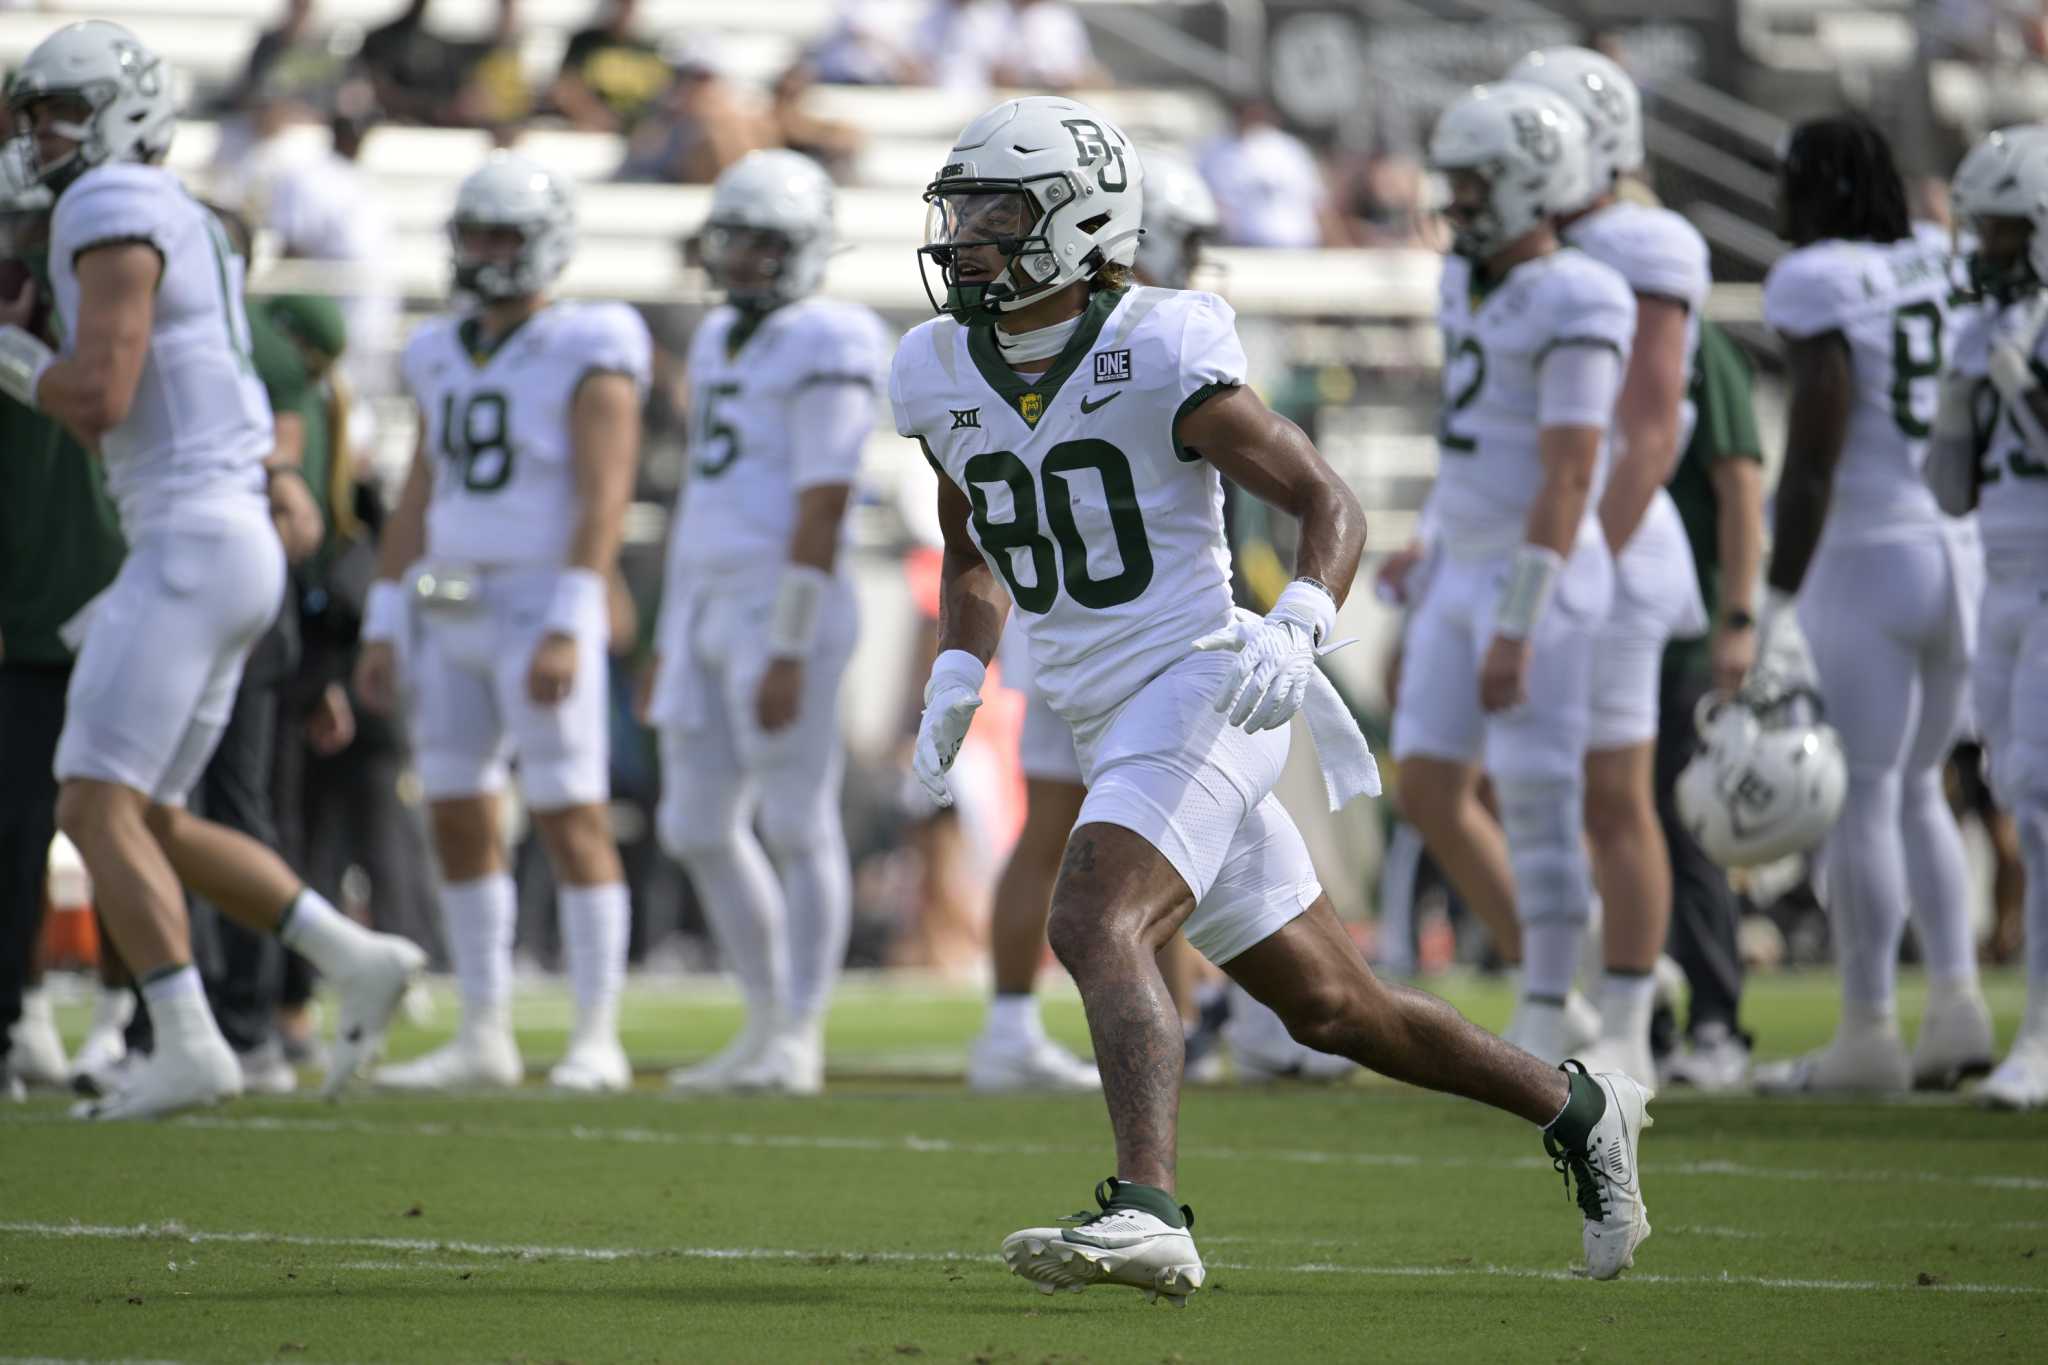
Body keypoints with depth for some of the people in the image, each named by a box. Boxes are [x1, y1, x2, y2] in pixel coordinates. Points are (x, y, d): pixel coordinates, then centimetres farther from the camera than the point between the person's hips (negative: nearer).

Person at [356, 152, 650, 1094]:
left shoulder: (588, 359, -7)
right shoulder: (445, 360, 14)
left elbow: (604, 499, -15)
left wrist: (568, 628, -23)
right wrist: (384, 625, 13)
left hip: (541, 614, -7)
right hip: (449, 616, 7)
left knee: (570, 819, -8)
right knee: (457, 820, 7)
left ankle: (597, 1041, -5)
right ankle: (485, 1037, 14)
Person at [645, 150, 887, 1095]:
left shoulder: (826, 347, -10)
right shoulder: (721, 342, 18)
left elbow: (821, 512, -15)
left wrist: (789, 651, -20)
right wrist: (668, 644, 20)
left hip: (784, 606, -9)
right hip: (708, 605, 9)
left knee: (797, 826, -5)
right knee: (698, 827, 10)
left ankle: (799, 1039, -1)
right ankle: (769, 1021, 20)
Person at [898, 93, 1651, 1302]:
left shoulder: (1159, 354, -13)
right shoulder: (942, 376, 7)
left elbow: (1330, 507, -11)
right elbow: (973, 561, 23)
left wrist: (1295, 633, -29)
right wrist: (955, 687, 7)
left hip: (1199, 691, -8)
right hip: (1109, 729, 8)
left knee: (1096, 928, -29)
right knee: (1327, 1005, 13)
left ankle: (1150, 1213, -40)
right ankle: (1578, 1111, 29)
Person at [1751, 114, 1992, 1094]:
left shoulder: (1819, 289, -11)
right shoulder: (1941, 274, 10)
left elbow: (1813, 462, -17)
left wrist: (1779, 605, -15)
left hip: (1867, 559, -7)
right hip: (1959, 550, 7)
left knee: (1859, 799, 0)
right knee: (1914, 790, 17)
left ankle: (1869, 1031, 1)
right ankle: (1956, 1003, 8)